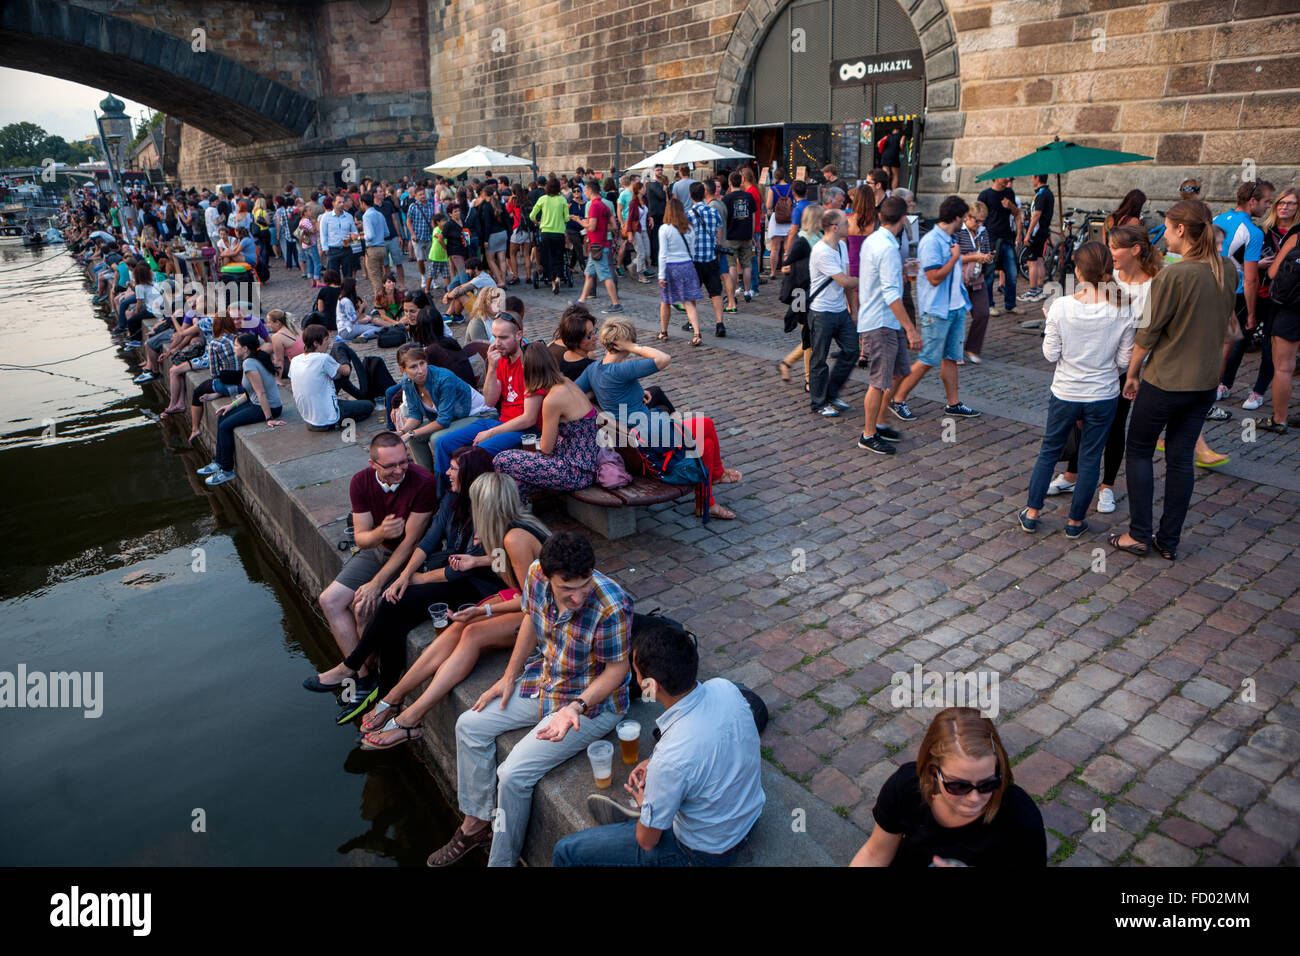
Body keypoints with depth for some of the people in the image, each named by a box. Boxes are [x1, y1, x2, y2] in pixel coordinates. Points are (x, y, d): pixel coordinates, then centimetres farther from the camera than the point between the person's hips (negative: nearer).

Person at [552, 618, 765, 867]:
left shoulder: (670, 759, -37)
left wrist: (642, 801, 2)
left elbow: (647, 841, -18)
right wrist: (655, 764, 3)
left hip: (704, 853, -6)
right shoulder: (725, 687, -18)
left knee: (567, 851, 0)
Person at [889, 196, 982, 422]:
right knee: (928, 360, -5)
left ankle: (953, 403, 20)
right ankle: (898, 400, 6)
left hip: (955, 308, 9)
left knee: (951, 357, 12)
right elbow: (935, 278, -22)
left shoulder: (951, 239, 12)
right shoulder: (931, 241, -17)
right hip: (936, 311, -9)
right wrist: (954, 258, -13)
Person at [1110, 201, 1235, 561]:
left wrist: (1132, 374, -1)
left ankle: (1139, 535, 13)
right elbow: (1222, 323, 12)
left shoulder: (1172, 276, -20)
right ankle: (1169, 541, 19)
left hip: (1165, 380, -6)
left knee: (1139, 452, 10)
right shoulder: (1228, 270, 1)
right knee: (1181, 458, 12)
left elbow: (1148, 333, -14)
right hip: (1206, 381, 6)